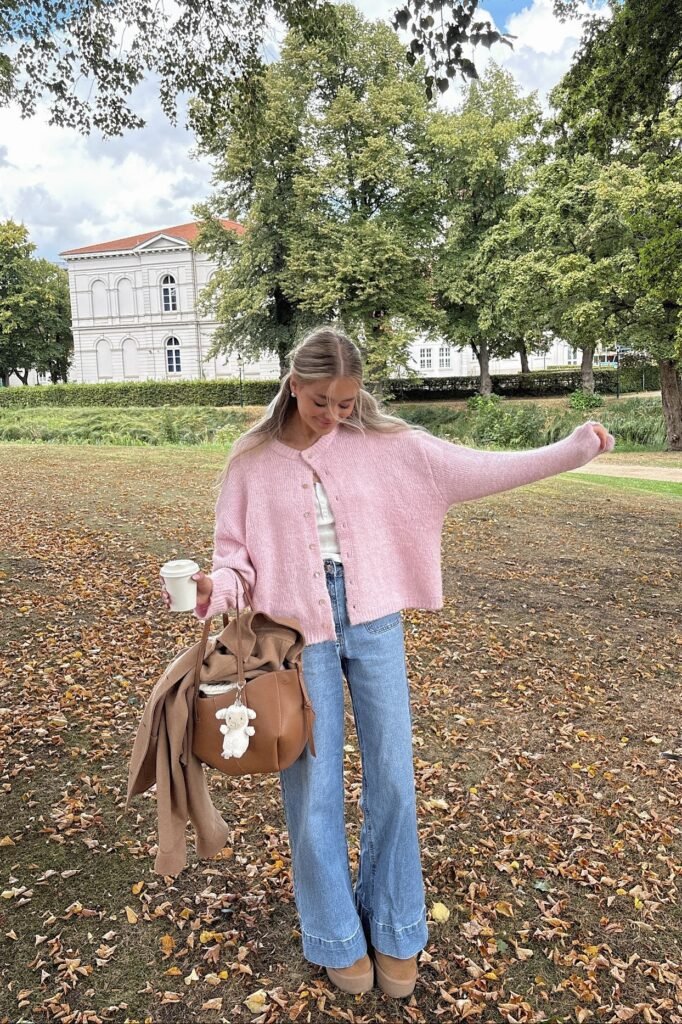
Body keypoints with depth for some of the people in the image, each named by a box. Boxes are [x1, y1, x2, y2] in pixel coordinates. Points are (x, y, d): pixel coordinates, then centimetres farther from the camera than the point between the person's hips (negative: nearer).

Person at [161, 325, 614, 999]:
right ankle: (336, 935, 33)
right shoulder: (253, 460, -2)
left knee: (391, 778, 9)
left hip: (374, 623, 1)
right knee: (313, 786, 9)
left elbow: (472, 470, -3)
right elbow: (235, 548, 2)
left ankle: (393, 928, 34)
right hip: (298, 633, -1)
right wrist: (218, 586, -19)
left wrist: (571, 450, -5)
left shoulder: (386, 444, -3)